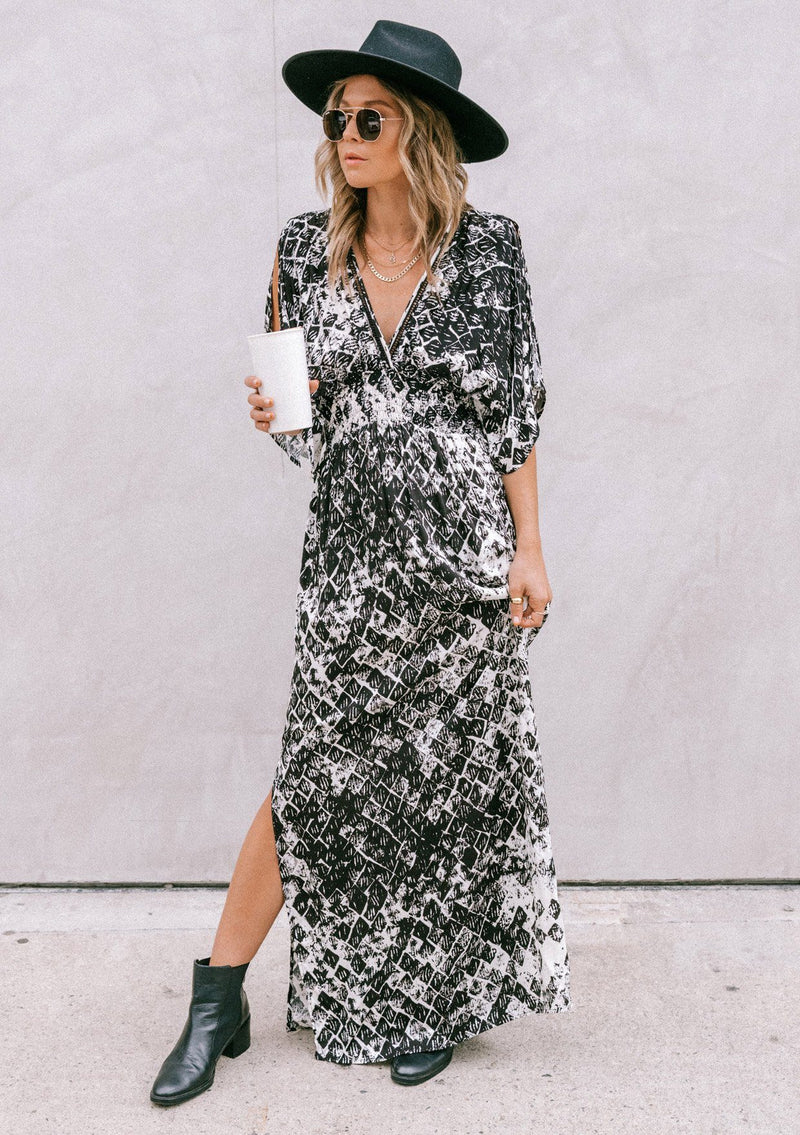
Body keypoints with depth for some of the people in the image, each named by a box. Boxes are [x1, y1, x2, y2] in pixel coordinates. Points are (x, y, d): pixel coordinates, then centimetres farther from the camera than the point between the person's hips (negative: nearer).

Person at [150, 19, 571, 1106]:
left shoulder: (488, 245, -2)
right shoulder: (307, 245, 4)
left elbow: (516, 408, 1)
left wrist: (529, 550, -3)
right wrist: (272, 414, -10)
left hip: (464, 549, -1)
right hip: (352, 552, 1)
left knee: (451, 776, 9)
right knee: (316, 778, 4)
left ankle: (429, 997, 31)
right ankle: (216, 1003, 22)